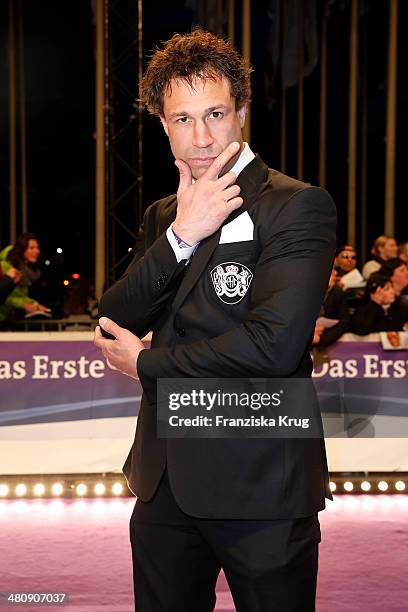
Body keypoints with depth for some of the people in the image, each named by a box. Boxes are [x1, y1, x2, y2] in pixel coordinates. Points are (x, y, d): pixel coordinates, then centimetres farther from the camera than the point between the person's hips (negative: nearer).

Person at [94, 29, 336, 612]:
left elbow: (274, 344, -23)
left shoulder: (298, 206, -11)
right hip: (166, 482, 6)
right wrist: (181, 235, -17)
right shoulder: (162, 216, 11)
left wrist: (146, 363, -9)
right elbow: (114, 323, -1)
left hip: (260, 484, -6)